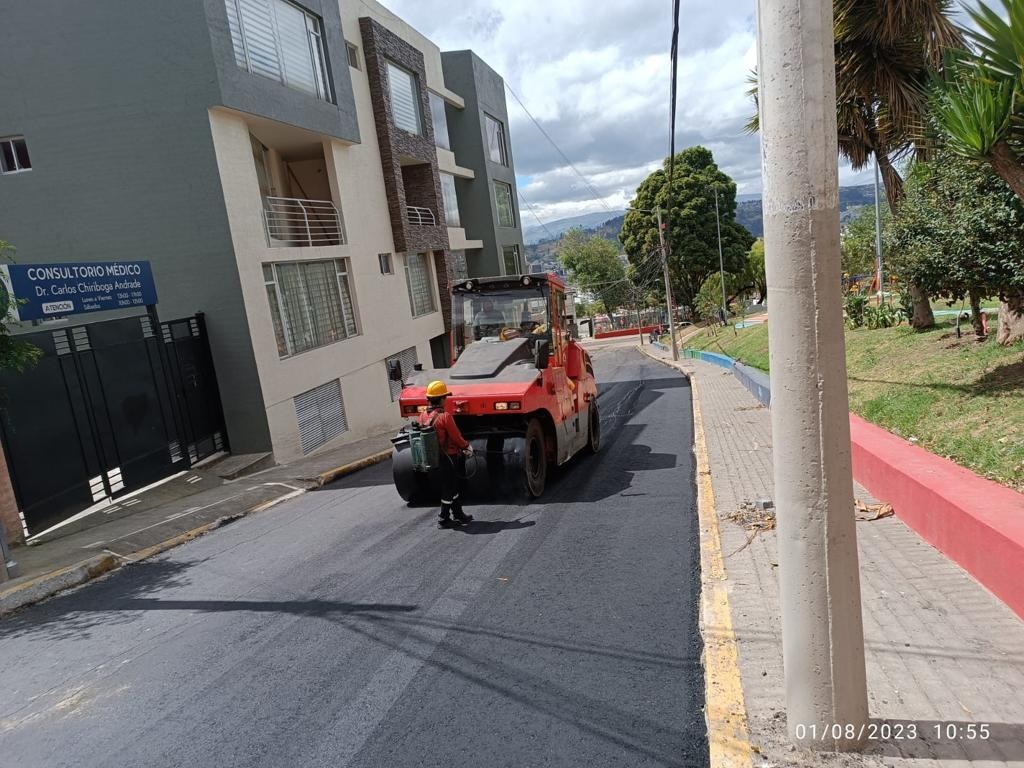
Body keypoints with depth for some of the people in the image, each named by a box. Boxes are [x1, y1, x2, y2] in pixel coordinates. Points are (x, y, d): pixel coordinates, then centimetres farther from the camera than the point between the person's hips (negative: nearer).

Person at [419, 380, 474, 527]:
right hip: (449, 458, -8)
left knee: (452, 485, 21)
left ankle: (458, 515, 31)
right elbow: (456, 437, -16)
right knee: (448, 488, 7)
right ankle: (443, 518, 18)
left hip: (434, 457, 8)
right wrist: (467, 446, 4)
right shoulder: (445, 416, -23)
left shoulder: (423, 416, 0)